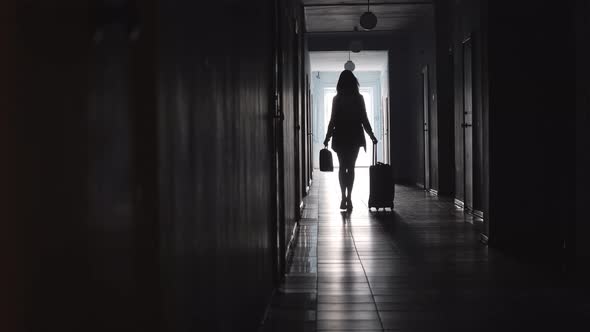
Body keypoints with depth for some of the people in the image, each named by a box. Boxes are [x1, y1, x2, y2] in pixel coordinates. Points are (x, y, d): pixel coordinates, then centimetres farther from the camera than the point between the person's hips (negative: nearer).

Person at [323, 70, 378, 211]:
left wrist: (327, 137, 6)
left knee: (343, 167, 6)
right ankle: (348, 197, -3)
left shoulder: (337, 99, -3)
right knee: (350, 167, 5)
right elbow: (364, 120, -1)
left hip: (340, 137, 0)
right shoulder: (358, 98, -2)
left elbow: (333, 120, -2)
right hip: (355, 137, 0)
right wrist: (372, 136, 8)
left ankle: (344, 197, -4)